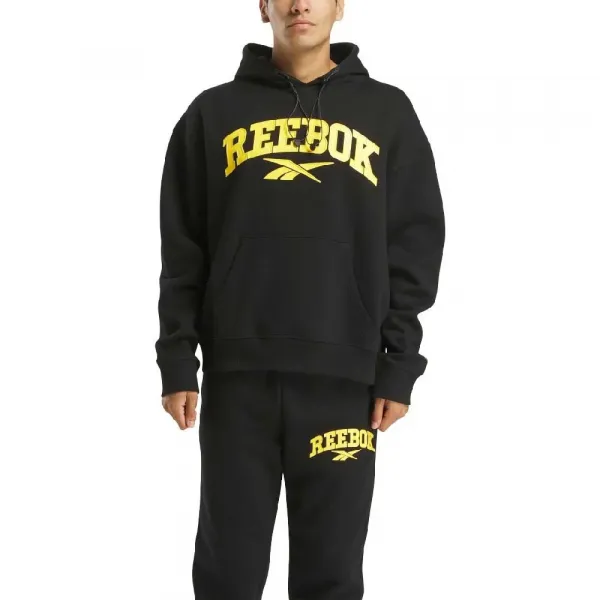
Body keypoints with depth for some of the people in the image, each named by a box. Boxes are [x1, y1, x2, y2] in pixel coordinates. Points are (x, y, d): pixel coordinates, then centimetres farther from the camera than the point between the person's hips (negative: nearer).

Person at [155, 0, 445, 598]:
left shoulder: (388, 112, 8)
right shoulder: (214, 112, 8)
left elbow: (414, 248, 6)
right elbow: (183, 248, 7)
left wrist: (399, 367, -1)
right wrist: (177, 362, 0)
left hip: (344, 377, 0)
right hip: (237, 375, 0)